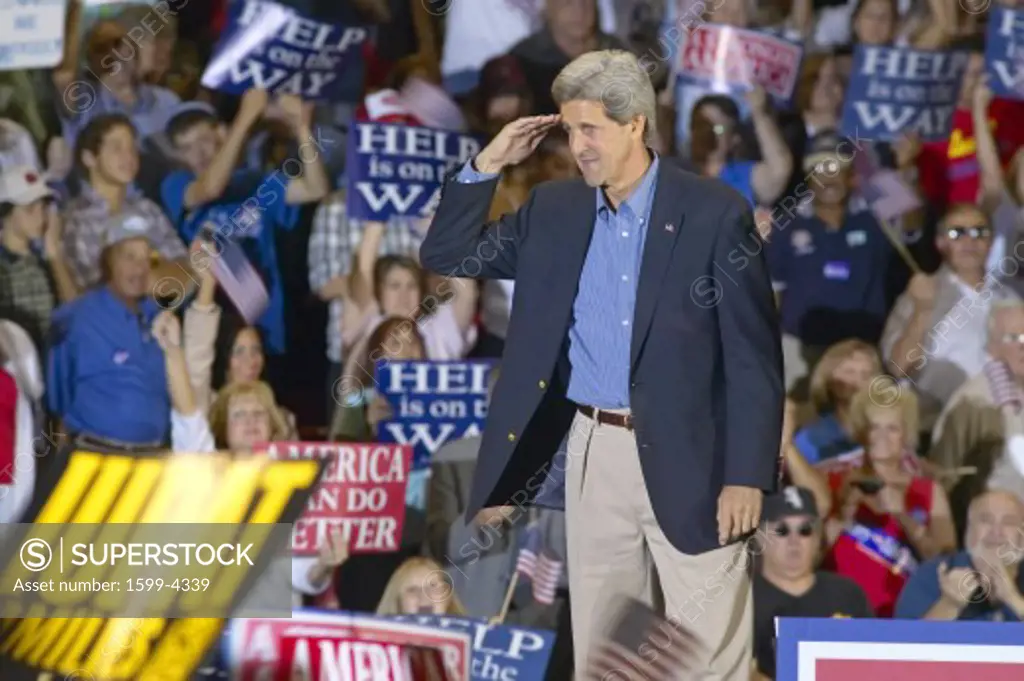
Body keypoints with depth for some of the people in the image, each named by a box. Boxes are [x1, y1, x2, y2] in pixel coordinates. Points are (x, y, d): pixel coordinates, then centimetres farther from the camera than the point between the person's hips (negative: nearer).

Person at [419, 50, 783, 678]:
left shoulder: (714, 211, -7)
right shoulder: (556, 209, 8)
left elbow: (754, 354, -8)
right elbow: (446, 256, 13)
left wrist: (747, 476, -13)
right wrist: (488, 164, 1)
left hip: (687, 457, -5)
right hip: (592, 450, 5)